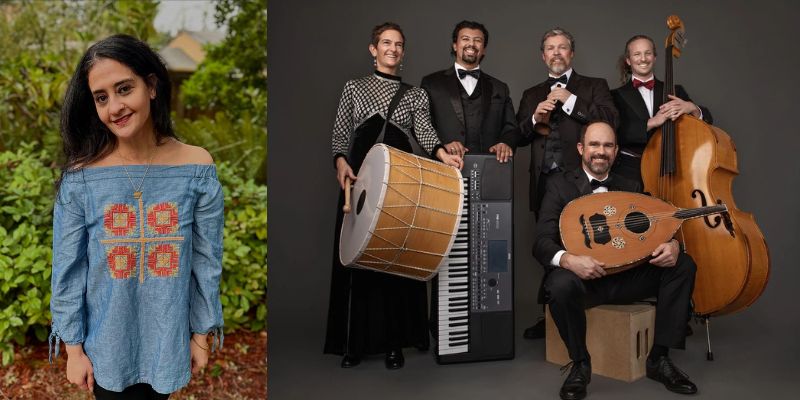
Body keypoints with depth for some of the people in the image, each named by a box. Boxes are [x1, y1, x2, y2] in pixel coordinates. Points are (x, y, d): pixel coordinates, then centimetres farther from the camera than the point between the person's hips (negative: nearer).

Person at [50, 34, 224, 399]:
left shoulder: (197, 168, -13)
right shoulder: (80, 177, -14)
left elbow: (206, 261, -5)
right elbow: (67, 268, -6)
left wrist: (202, 334, 0)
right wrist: (73, 347, -2)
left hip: (168, 339, 1)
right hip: (106, 346, 0)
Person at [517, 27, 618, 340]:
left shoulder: (595, 87, 11)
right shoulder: (532, 95, 21)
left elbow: (610, 120, -6)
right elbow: (518, 137, 14)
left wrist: (569, 99, -9)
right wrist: (534, 118, -5)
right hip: (544, 182, 4)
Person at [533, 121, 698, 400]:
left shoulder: (630, 188, 13)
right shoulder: (559, 184, -1)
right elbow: (542, 243, -10)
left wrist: (672, 244, -19)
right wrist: (569, 260, -32)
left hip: (626, 276, 4)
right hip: (580, 276, -4)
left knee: (683, 265, -16)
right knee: (561, 285, -38)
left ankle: (659, 358, -6)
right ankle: (580, 364, -10)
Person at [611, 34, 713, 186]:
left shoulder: (675, 91, 15)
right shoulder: (617, 96, 8)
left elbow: (707, 121, 8)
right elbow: (616, 133, -7)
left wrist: (692, 108, -12)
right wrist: (652, 122, -18)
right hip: (631, 170, -2)